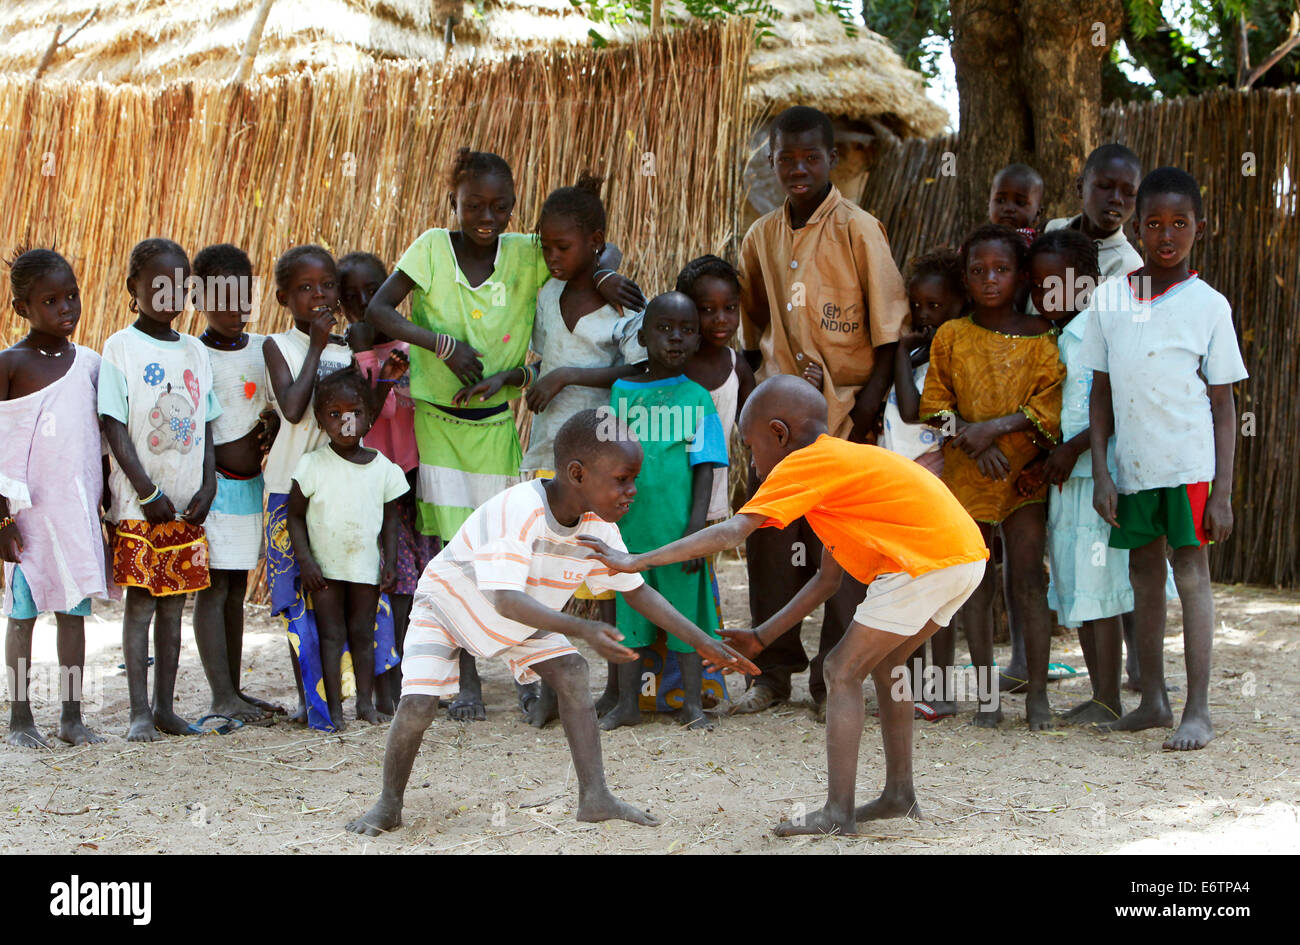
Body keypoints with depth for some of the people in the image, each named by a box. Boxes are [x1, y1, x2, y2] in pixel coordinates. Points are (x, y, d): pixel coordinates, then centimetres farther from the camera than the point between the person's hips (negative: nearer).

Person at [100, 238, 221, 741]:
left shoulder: (195, 351, 11)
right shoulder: (121, 347, -4)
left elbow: (206, 426, 12)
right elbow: (115, 427, -9)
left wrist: (207, 488, -1)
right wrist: (147, 491, -14)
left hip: (187, 504, 4)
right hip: (139, 503, -4)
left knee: (173, 604, 8)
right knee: (140, 601, -3)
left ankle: (165, 706, 14)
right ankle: (140, 712, 1)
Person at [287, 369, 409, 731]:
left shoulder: (383, 468, 0)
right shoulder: (313, 466, -7)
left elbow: (390, 518, 8)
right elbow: (295, 515, -3)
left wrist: (390, 559, 0)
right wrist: (305, 560, -11)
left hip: (367, 567, 2)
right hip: (325, 566, -2)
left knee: (363, 633, 7)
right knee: (331, 634, 0)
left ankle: (365, 701, 15)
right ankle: (334, 708, 2)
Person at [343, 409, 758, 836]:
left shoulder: (599, 527, -19)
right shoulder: (517, 511, -42)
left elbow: (637, 590, -6)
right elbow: (505, 600, -49)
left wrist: (702, 641, -10)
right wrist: (582, 629, -59)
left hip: (522, 615, 6)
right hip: (448, 601, -6)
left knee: (571, 673, -10)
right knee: (417, 705, -18)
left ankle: (595, 797, -7)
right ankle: (389, 803, 6)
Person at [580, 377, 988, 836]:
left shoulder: (803, 465, -3)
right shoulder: (840, 461, 25)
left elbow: (731, 533, -13)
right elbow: (827, 578, 25)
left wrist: (637, 561, -14)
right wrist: (762, 636, 22)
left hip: (929, 562, -9)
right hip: (966, 554, 9)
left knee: (843, 671, -2)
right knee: (885, 663, 25)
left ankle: (837, 812, -5)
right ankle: (899, 793, 30)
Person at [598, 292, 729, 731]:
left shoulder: (697, 399, 0)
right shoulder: (622, 391, 6)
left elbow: (704, 468, -2)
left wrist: (696, 526, -10)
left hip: (677, 528, -2)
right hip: (630, 525, 2)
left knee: (686, 609, 3)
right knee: (628, 609, 8)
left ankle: (692, 702, 14)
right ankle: (627, 702, 17)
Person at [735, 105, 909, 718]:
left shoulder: (857, 230, -4)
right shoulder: (761, 237, 11)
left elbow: (888, 325, -5)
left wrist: (871, 398, -13)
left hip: (843, 410, -4)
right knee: (770, 541, 4)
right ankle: (774, 670, 16)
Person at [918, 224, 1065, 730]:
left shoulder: (1039, 336, 0)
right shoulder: (951, 336, 6)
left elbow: (1049, 405, -6)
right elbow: (934, 403, 6)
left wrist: (995, 427, -16)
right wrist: (971, 440, -10)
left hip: (1024, 468, -2)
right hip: (965, 472, 2)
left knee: (1028, 576, -5)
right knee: (975, 578, 4)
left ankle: (1038, 692, 2)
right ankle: (985, 690, 13)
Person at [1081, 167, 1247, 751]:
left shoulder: (1208, 305, -2)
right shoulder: (1110, 298, 6)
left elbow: (1223, 404, -1)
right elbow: (1101, 394, 9)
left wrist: (1223, 491, -6)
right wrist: (1100, 471, 1)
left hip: (1189, 460, -4)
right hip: (1131, 463, 4)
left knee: (1191, 572, -4)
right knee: (1143, 572, 11)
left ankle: (1198, 710, 0)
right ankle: (1152, 701, 22)